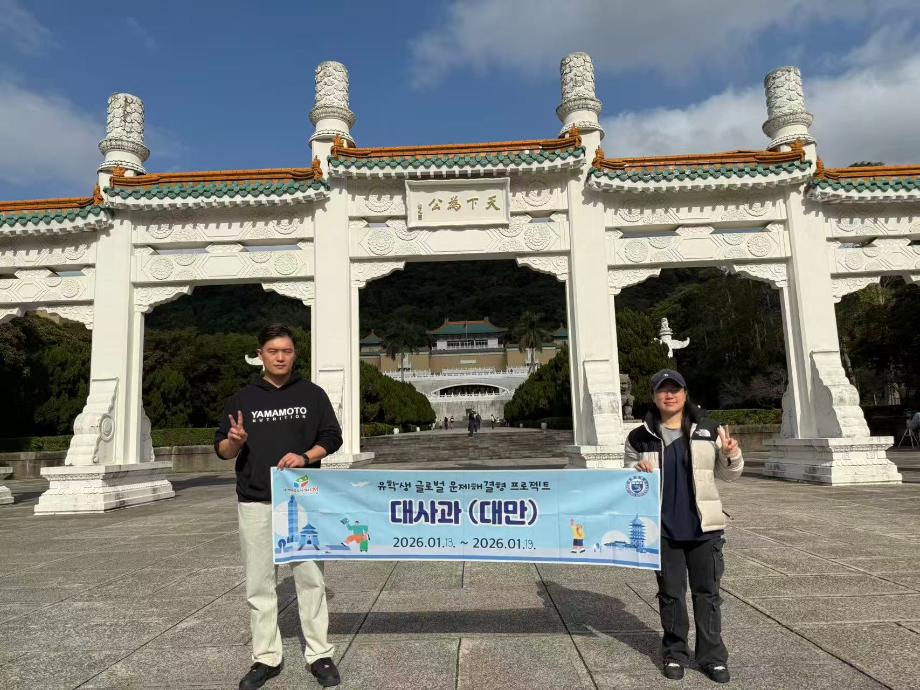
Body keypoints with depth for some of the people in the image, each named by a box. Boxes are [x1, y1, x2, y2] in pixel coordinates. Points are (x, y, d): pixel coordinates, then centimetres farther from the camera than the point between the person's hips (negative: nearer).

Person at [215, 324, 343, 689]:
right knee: (259, 584, 6)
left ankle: (319, 655, 14)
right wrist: (235, 441, -15)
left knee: (310, 579, 4)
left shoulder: (312, 394, 5)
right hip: (255, 502, 1)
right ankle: (266, 658, 18)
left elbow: (332, 437, 4)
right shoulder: (242, 398, 8)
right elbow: (222, 449, 8)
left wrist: (305, 457, -14)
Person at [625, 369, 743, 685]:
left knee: (707, 592, 9)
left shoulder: (709, 432, 1)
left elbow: (728, 475, 10)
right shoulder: (640, 438, 0)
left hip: (703, 527, 0)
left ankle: (712, 655, 22)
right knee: (670, 593, 10)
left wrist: (732, 456, -11)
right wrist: (638, 472, -14)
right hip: (663, 528, 0)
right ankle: (675, 653, 25)